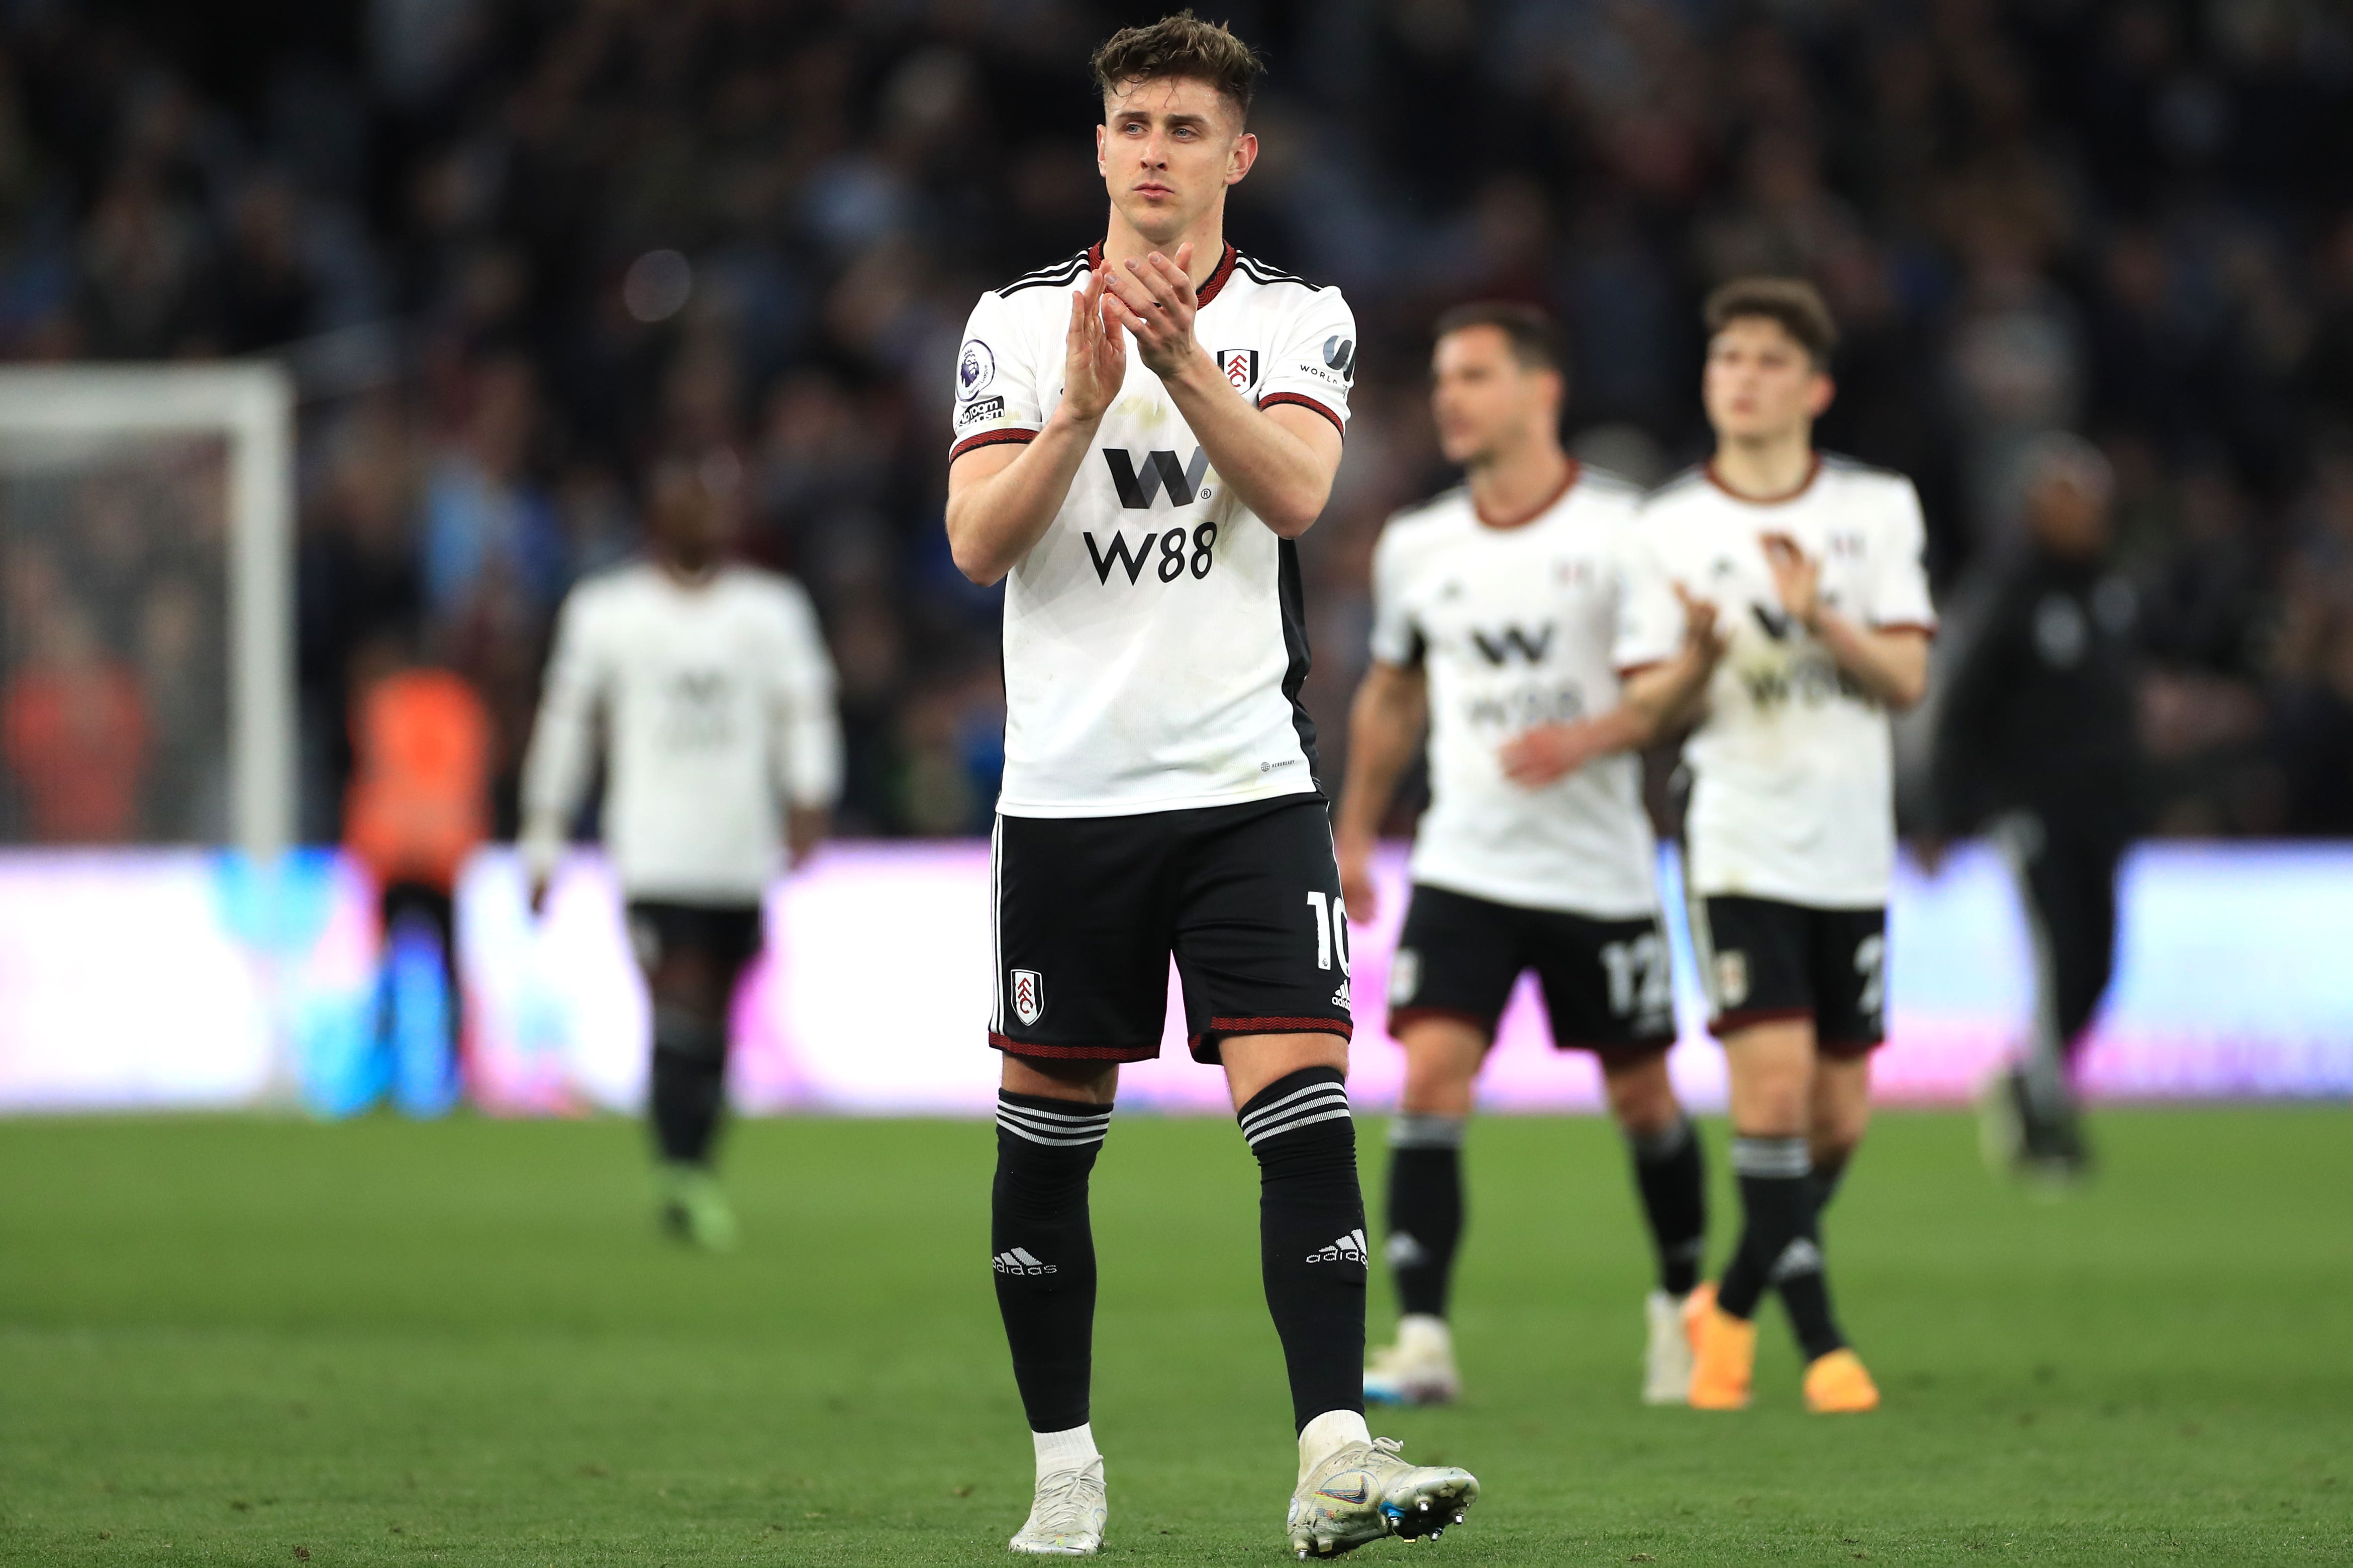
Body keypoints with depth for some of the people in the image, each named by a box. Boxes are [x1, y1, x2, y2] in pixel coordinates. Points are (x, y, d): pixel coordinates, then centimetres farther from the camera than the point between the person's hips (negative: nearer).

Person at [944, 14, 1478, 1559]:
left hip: (1250, 787, -1)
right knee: (1046, 1143, 6)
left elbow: (1293, 493, -14)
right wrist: (1082, 407, -21)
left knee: (1306, 1107, -14)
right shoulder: (1016, 323, 5)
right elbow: (978, 543, -6)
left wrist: (1182, 357, -27)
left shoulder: (1300, 318, 4)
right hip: (1065, 792, 1)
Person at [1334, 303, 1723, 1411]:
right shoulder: (1415, 547, 5)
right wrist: (1356, 833, 21)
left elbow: (1666, 684, -11)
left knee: (1642, 1099, 9)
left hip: (1600, 871, -2)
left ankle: (1684, 1307, 32)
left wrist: (1587, 740, -30)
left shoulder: (1620, 528, -7)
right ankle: (1422, 1343, -18)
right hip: (1463, 864, 2)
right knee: (1430, 1079, -15)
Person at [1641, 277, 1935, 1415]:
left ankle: (1732, 1306, 28)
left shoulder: (1879, 509, 5)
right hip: (1737, 841, -3)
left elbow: (1907, 678, -1)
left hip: (1850, 850, 3)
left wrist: (1818, 617, -19)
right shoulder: (1668, 528, 1)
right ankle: (1820, 1340, -11)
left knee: (1837, 1120, 6)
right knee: (1774, 1084, -18)